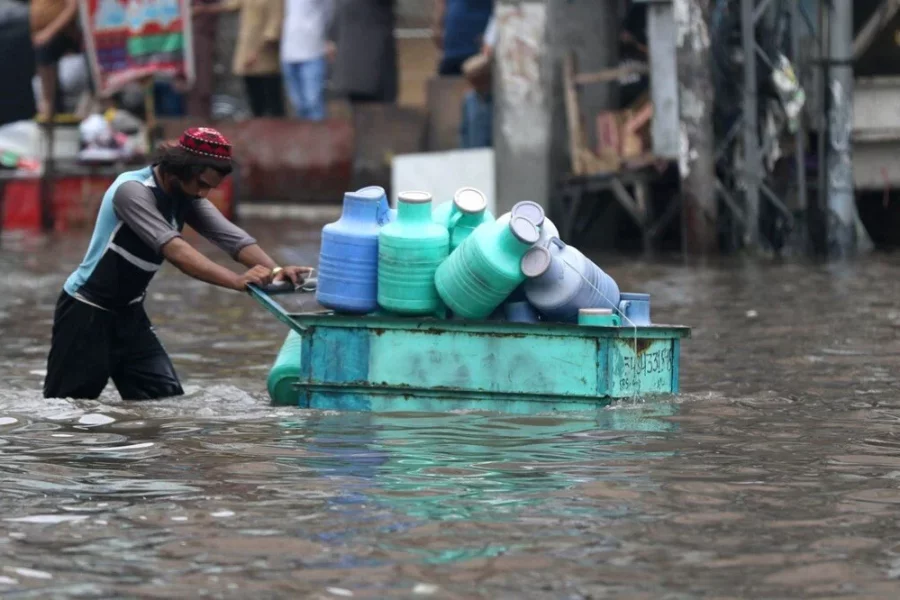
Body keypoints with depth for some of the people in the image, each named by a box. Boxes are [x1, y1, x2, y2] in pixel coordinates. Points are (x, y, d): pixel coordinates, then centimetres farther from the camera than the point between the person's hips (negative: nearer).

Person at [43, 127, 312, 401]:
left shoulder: (186, 197, -1)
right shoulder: (132, 190, -24)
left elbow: (232, 236, -13)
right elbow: (174, 250, -36)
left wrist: (275, 271, -33)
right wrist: (238, 281, -47)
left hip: (128, 313, 8)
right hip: (86, 312, -8)